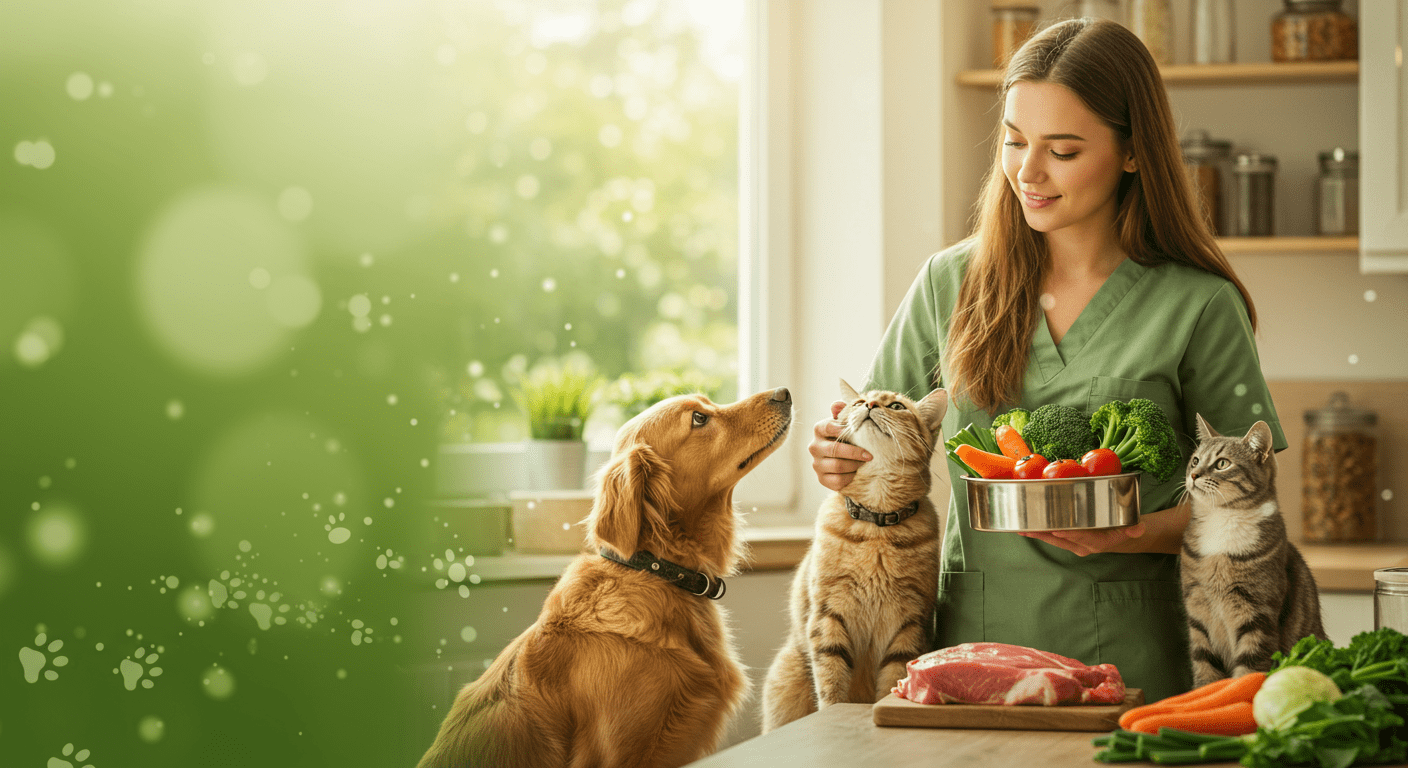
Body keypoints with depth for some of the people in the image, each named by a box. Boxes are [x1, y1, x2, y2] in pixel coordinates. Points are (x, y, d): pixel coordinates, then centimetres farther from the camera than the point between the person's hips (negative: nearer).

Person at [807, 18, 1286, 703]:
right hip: (969, 641, 2)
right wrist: (839, 459, -6)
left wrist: (1137, 534, -15)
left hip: (1122, 654, -2)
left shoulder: (1197, 307, -1)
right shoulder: (949, 284, 8)